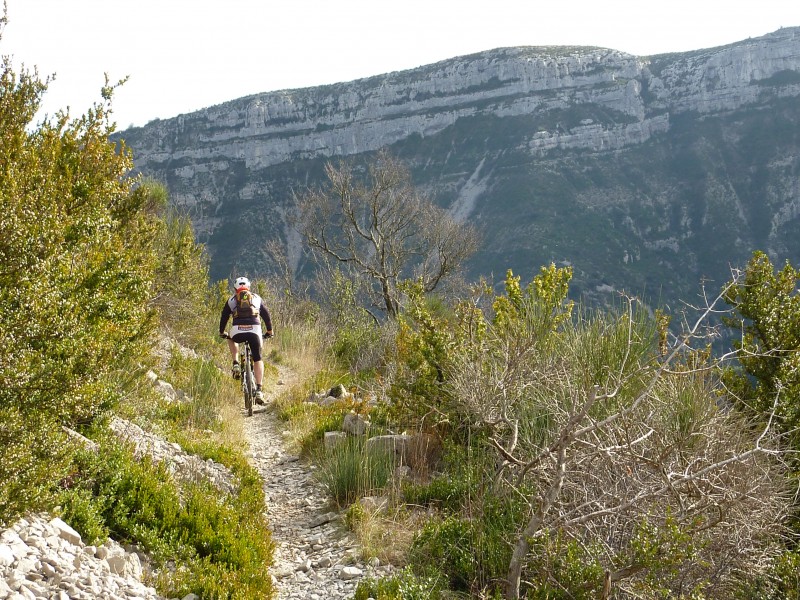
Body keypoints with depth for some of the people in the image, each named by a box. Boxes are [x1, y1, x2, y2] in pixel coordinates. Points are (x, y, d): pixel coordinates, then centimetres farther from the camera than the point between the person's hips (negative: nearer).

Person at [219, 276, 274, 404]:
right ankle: (258, 390, -3)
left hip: (237, 332, 0)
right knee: (258, 360, 12)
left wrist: (222, 332, 42)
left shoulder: (232, 299, 20)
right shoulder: (256, 298, 22)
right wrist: (269, 331, 39)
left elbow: (224, 317, 27)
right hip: (254, 330, 0)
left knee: (231, 339, 37)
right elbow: (266, 315, 26)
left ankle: (236, 364, 16)